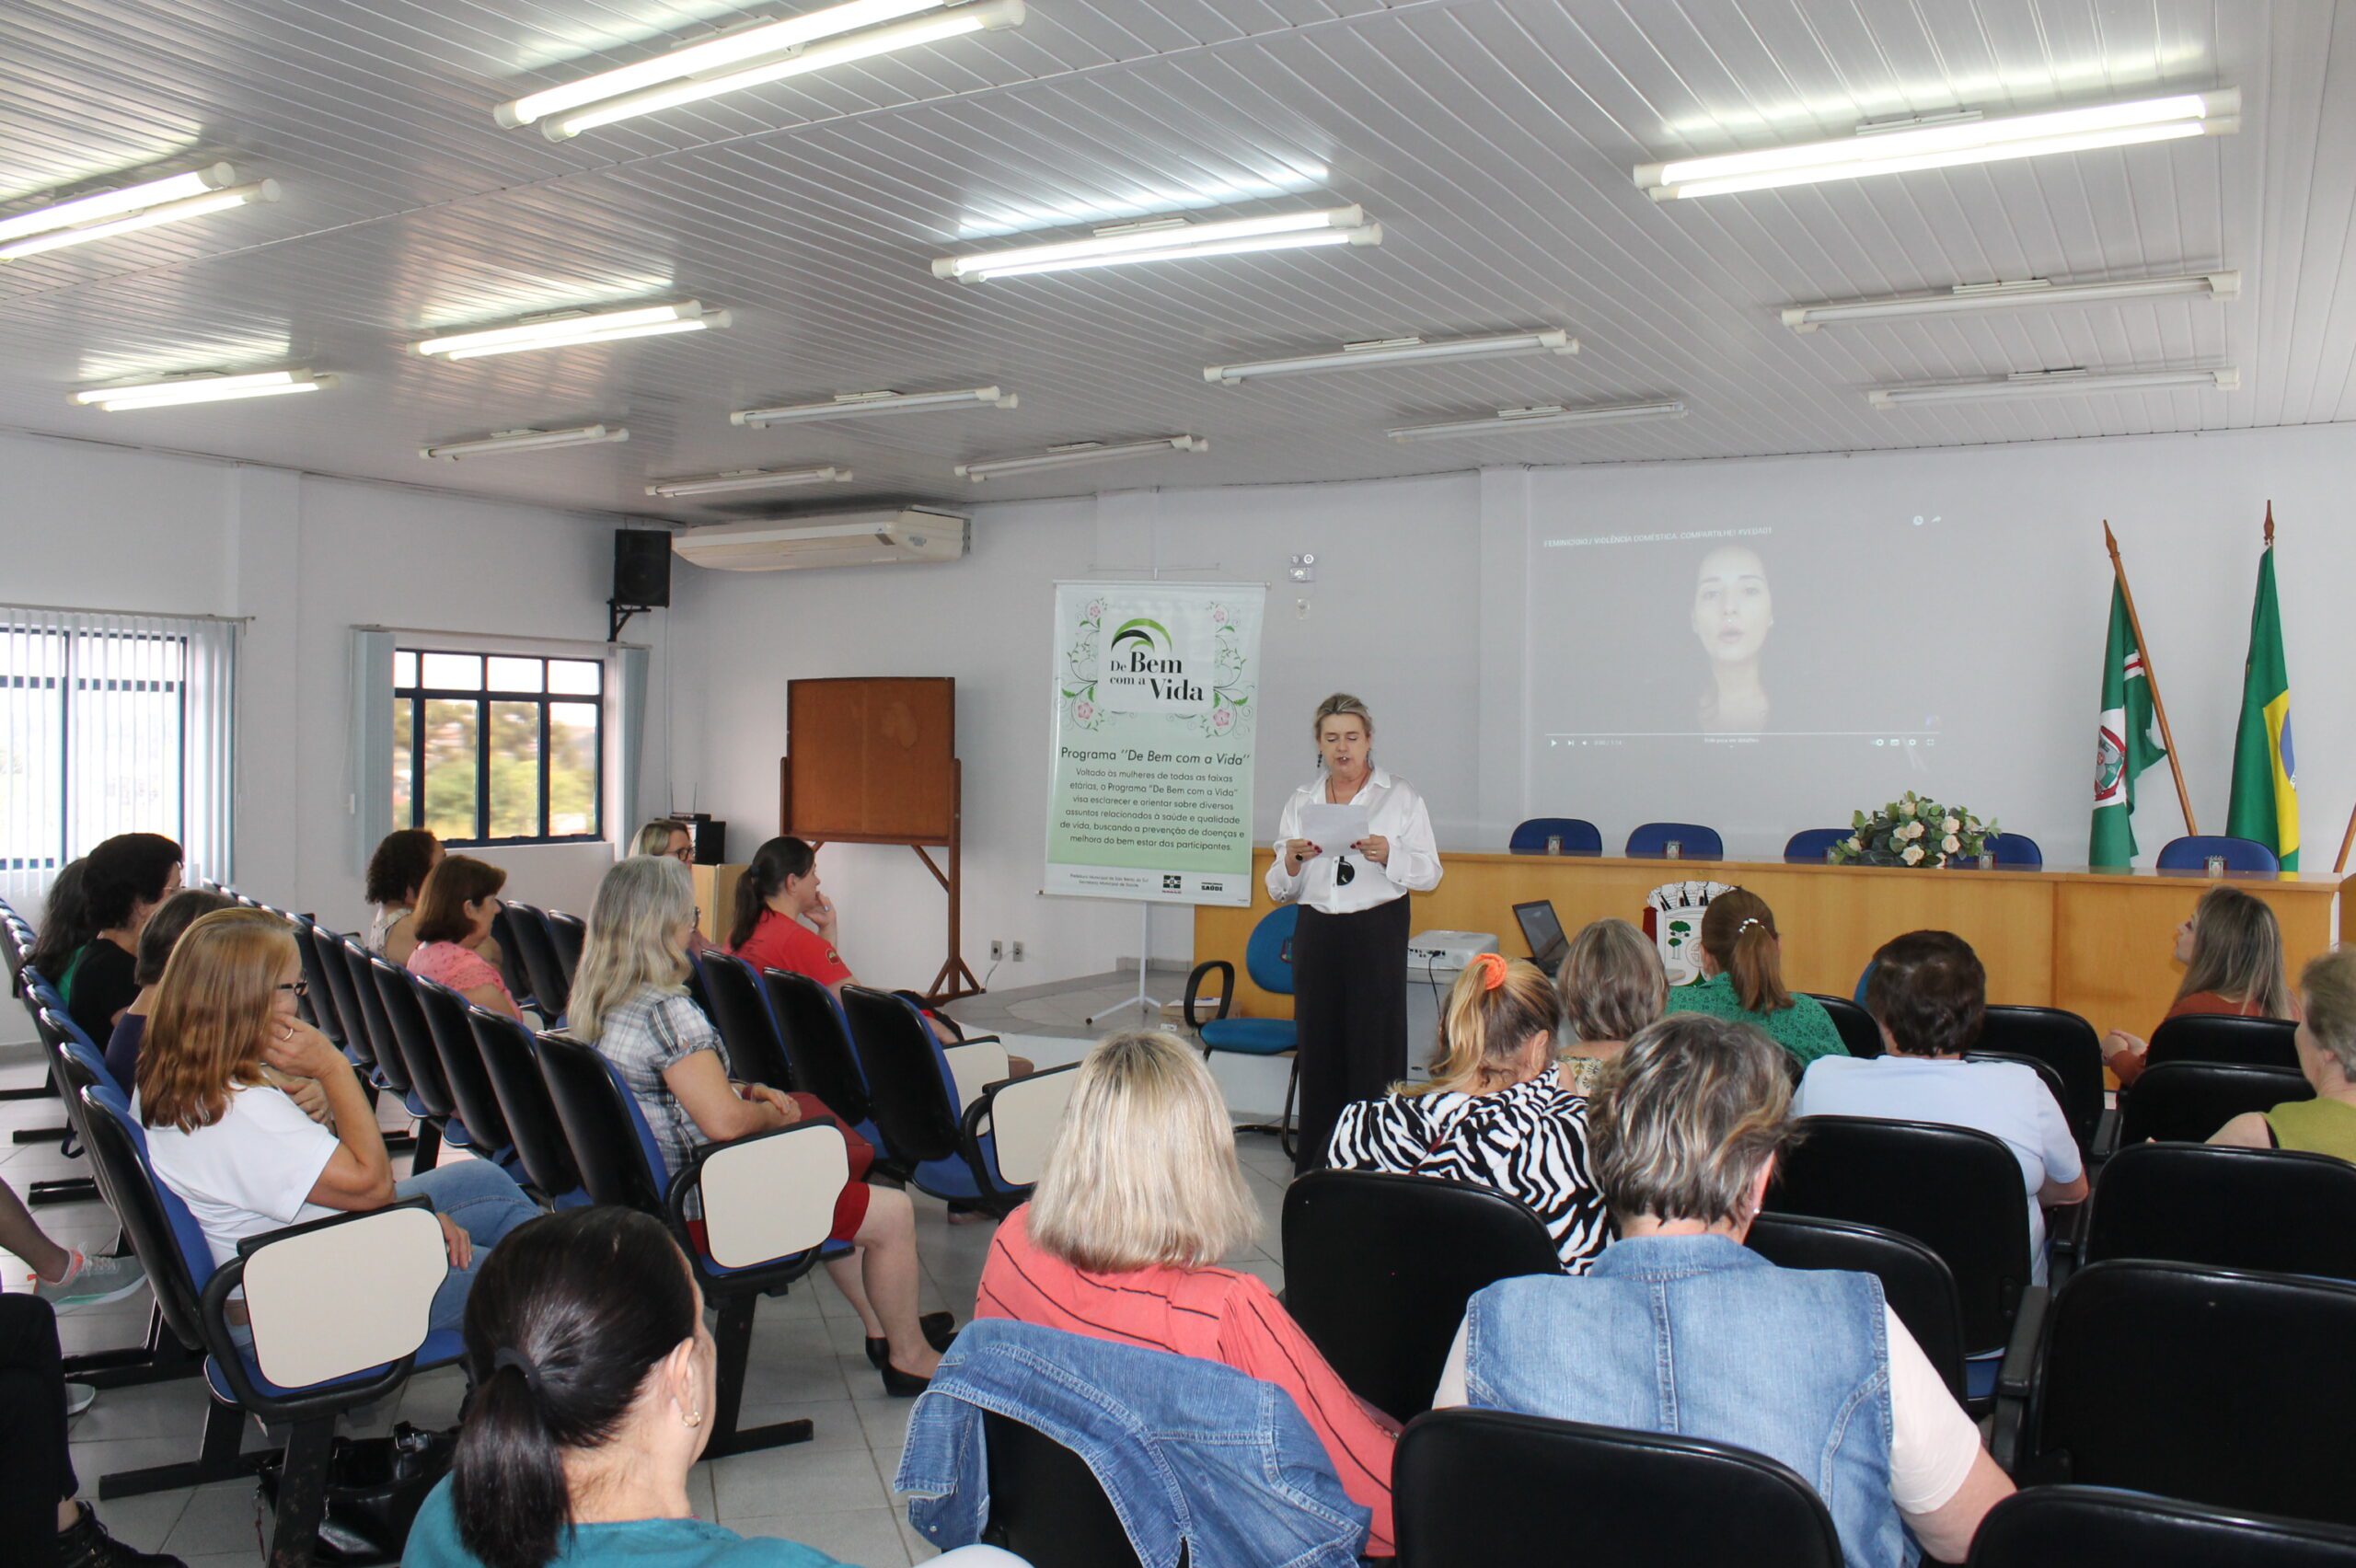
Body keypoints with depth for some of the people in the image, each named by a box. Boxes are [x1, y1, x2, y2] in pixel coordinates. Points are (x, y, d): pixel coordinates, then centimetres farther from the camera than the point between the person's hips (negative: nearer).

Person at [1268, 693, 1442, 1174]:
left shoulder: (1401, 797, 4)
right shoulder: (1300, 801, 12)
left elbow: (1430, 874, 1)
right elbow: (1279, 890, 13)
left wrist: (1388, 855, -17)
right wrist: (1291, 862, -8)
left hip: (1379, 931, -3)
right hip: (1317, 932, 3)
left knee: (1374, 1045, -6)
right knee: (1318, 1048, 4)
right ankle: (1316, 1167, 13)